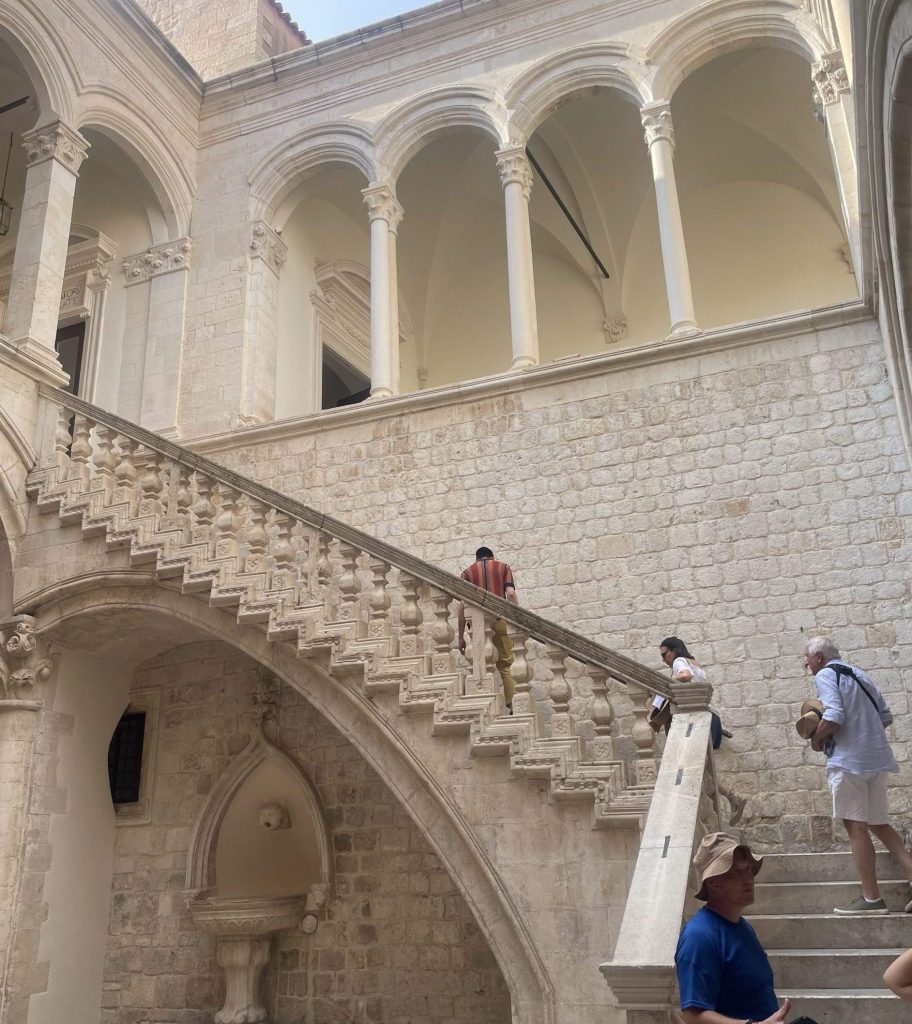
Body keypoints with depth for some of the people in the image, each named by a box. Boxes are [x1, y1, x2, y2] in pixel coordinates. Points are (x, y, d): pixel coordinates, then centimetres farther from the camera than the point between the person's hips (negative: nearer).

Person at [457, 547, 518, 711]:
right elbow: (510, 594, -1)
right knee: (506, 665, 6)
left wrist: (461, 636, 7)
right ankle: (513, 708, -4)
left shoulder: (468, 572, 15)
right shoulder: (503, 567, 15)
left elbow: (462, 604, 6)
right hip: (501, 619, 0)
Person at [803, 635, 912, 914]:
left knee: (856, 827, -2)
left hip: (848, 759, -8)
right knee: (878, 824, 16)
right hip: (876, 758, 8)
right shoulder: (859, 673, 18)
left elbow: (834, 717, -20)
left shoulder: (825, 675, -7)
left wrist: (817, 739, -4)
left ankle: (871, 898, 1)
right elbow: (886, 716, 17)